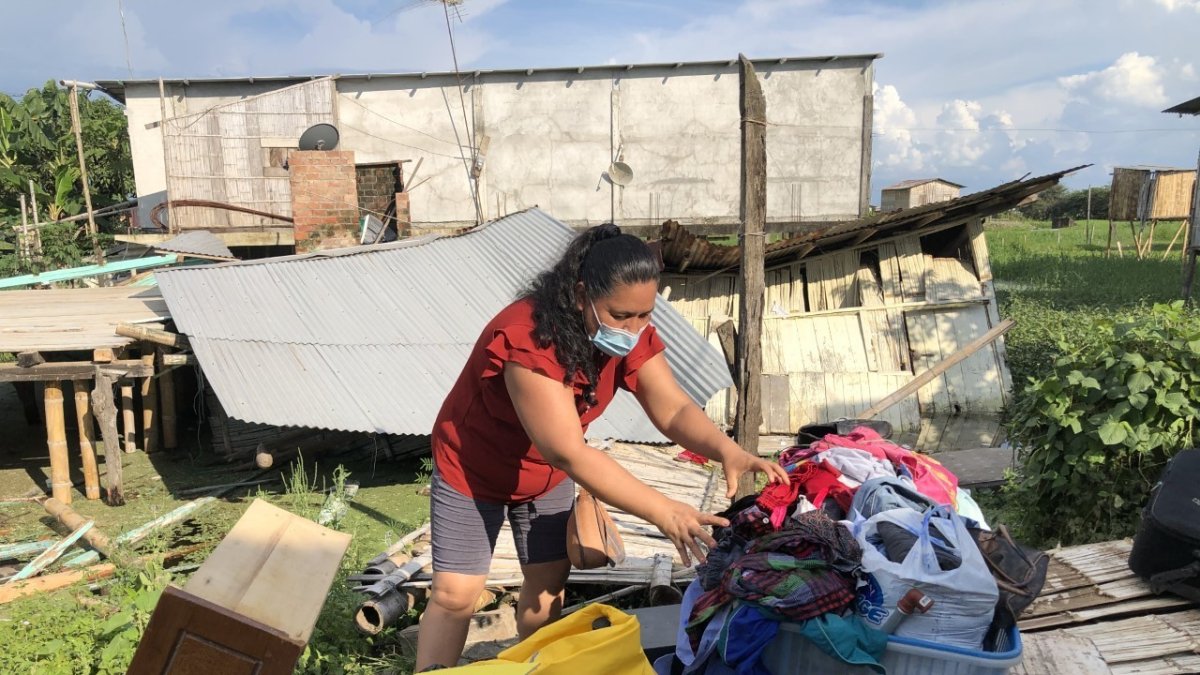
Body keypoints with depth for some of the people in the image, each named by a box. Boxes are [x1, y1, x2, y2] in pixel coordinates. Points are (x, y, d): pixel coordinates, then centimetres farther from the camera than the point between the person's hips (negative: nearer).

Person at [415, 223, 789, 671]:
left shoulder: (632, 334, -18)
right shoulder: (527, 340, -39)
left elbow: (674, 409, -22)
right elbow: (569, 453, -43)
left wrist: (727, 451, -43)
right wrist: (664, 513, -47)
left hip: (547, 473, 6)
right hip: (473, 467, -5)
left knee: (548, 582, 7)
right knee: (455, 594, -5)